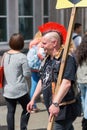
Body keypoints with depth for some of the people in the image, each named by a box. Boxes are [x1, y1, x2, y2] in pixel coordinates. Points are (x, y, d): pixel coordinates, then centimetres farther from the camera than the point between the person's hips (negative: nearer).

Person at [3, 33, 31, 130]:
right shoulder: (22, 57, -14)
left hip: (7, 89, 5)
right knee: (26, 109, 13)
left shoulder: (5, 55, 3)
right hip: (20, 89, -5)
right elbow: (27, 74, -14)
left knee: (10, 111, 11)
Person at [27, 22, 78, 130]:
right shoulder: (47, 59, 12)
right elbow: (42, 80, 22)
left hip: (63, 109, -8)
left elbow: (66, 83, -29)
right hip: (52, 107, 9)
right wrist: (33, 99, 22)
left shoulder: (67, 58, -17)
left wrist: (56, 103, -36)